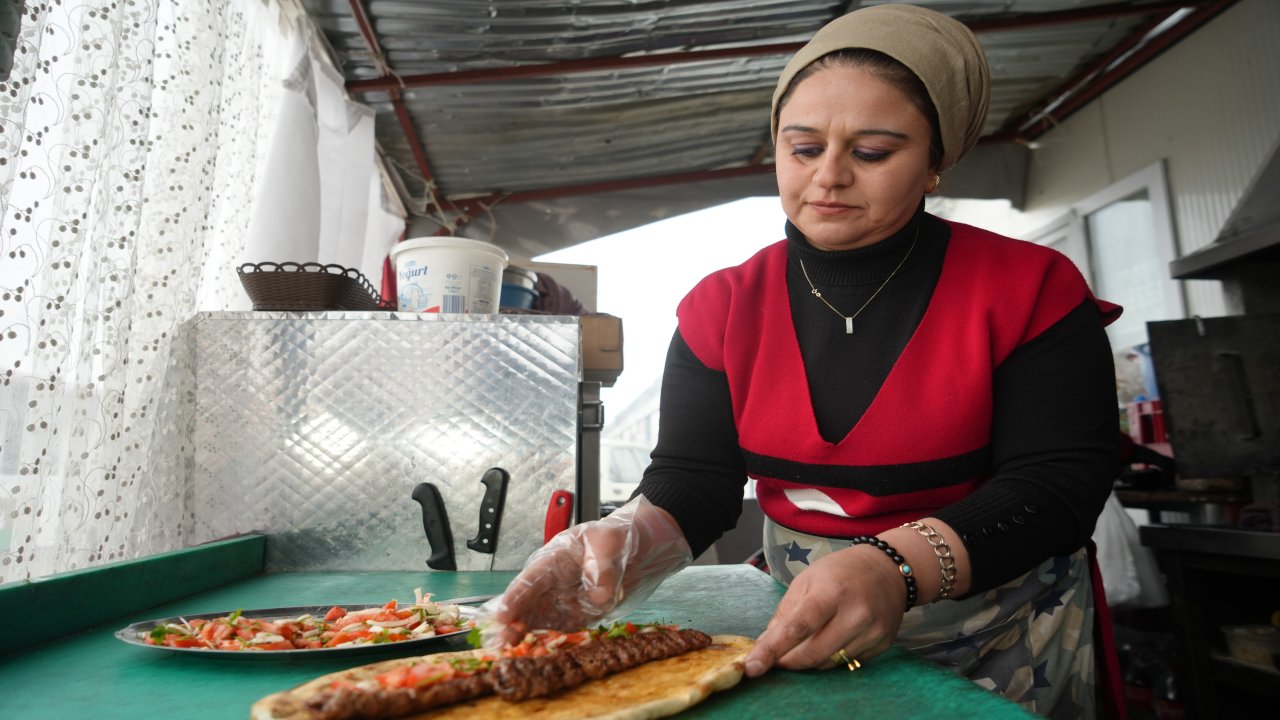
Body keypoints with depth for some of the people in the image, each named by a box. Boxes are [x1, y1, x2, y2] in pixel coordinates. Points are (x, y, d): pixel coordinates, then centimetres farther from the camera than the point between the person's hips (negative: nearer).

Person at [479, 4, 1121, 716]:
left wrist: (898, 567, -35)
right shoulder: (720, 308, -8)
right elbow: (693, 482, -11)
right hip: (800, 631, 2)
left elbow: (1063, 481, -18)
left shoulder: (1031, 290, -14)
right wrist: (629, 538, -34)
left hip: (1003, 641, -1)